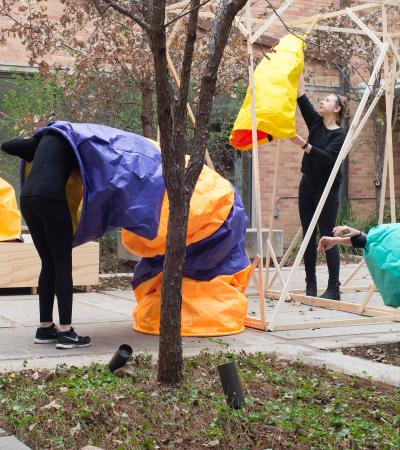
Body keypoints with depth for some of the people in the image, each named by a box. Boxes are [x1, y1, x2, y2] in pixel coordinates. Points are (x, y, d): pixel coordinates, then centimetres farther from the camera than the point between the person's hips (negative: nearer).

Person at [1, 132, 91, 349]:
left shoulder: (45, 139, 28)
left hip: (27, 199, 7)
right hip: (50, 198, -7)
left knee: (49, 264, 12)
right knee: (63, 265, -3)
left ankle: (45, 328, 12)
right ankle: (65, 331, -6)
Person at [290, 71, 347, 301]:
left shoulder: (340, 134, -6)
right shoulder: (316, 122, 9)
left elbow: (328, 158, -20)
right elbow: (302, 97, 3)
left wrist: (304, 144, -27)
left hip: (327, 188, -6)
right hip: (308, 185, 6)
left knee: (328, 236, -7)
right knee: (309, 236, 4)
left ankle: (334, 289, -2)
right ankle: (311, 286, 8)